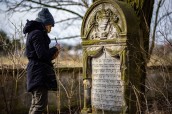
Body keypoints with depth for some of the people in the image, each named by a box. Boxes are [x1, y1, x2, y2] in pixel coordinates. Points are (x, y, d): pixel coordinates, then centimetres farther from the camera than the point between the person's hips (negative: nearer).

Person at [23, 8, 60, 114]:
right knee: (41, 103, -13)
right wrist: (55, 48, -5)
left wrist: (51, 56, 12)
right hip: (39, 72, -11)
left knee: (36, 103, 13)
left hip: (37, 72, 11)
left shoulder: (33, 33, 20)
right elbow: (42, 54, -20)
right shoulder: (37, 33, -11)